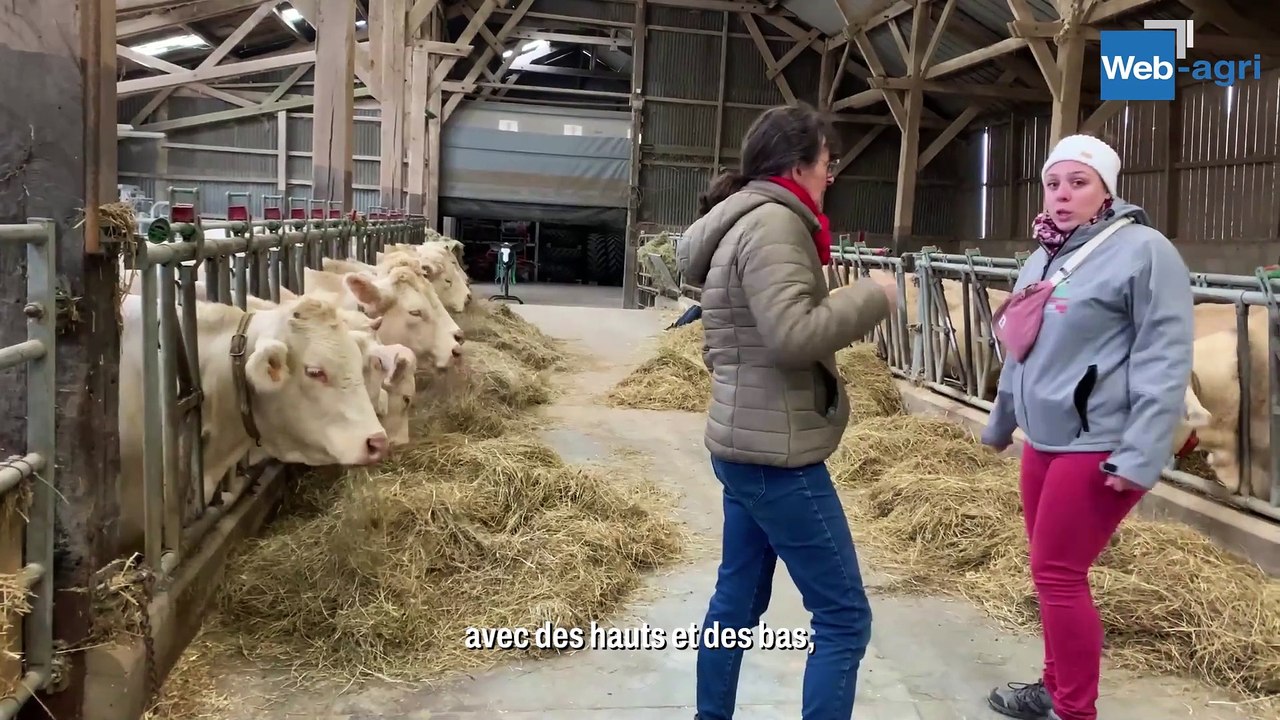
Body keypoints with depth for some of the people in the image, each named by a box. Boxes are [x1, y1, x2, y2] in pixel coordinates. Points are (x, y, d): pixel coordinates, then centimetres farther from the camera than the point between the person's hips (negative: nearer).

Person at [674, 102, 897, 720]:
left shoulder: (742, 223, 16)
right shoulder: (773, 224, -16)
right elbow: (792, 334, -27)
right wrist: (871, 298, -15)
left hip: (744, 442, 11)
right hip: (777, 450, -11)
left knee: (738, 598, 19)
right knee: (844, 619, -2)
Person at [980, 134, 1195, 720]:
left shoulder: (1143, 250, -12)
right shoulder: (1042, 258, 12)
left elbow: (1165, 360, -17)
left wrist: (1140, 456, -21)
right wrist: (1000, 422, 28)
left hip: (1099, 447, -8)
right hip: (1044, 442, 8)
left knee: (1058, 575, -2)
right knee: (1051, 571, 16)